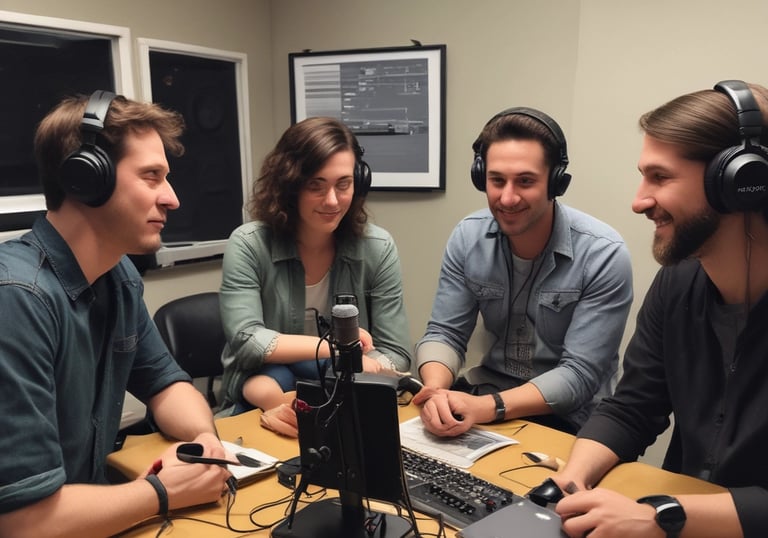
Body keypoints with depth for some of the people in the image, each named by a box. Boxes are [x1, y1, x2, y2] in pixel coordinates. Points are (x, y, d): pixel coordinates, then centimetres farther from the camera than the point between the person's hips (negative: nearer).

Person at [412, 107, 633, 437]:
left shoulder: (604, 255, -19)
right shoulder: (467, 238, -7)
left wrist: (487, 407, -34)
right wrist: (436, 391, -27)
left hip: (568, 416, -3)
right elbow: (444, 334, -5)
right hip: (490, 388, 4)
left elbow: (580, 375, -20)